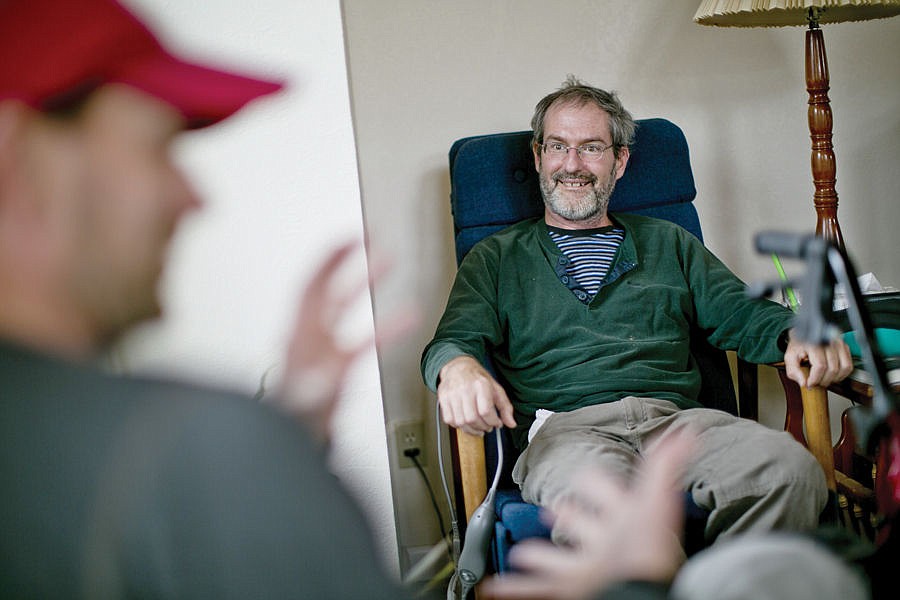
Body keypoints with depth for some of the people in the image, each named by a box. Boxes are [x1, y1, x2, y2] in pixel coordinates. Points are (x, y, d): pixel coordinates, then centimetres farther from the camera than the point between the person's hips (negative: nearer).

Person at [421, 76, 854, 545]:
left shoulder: (668, 243, 29)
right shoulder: (496, 259, 22)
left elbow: (739, 313, 20)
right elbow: (455, 339, 8)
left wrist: (798, 334, -4)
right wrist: (458, 367, -19)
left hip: (675, 418, 3)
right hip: (564, 427, -3)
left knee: (790, 471, -29)